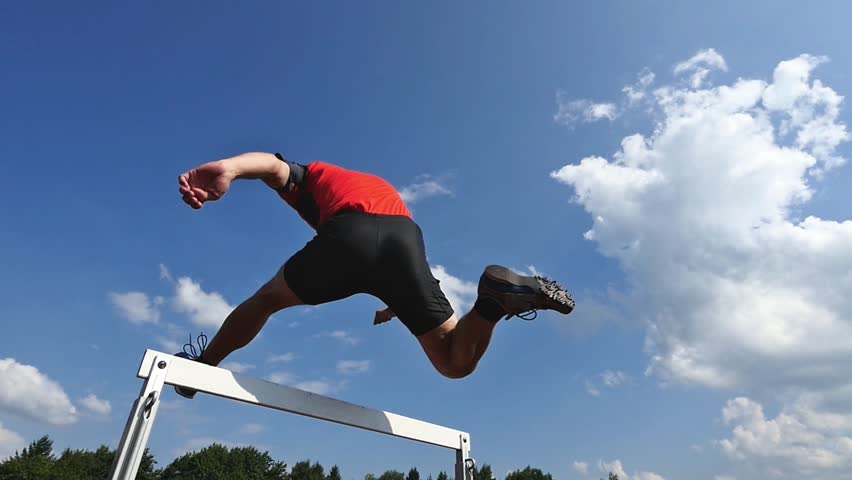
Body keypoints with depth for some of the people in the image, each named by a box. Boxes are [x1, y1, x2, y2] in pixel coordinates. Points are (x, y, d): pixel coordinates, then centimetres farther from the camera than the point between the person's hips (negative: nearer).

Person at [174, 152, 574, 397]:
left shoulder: (310, 177, 33)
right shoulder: (382, 186, 47)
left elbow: (272, 163, 7)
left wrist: (226, 168, -12)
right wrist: (396, 305, 48)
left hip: (349, 235, -3)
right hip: (407, 239, 3)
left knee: (266, 299, 26)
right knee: (455, 362, 12)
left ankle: (200, 366, 38)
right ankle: (495, 297, -13)